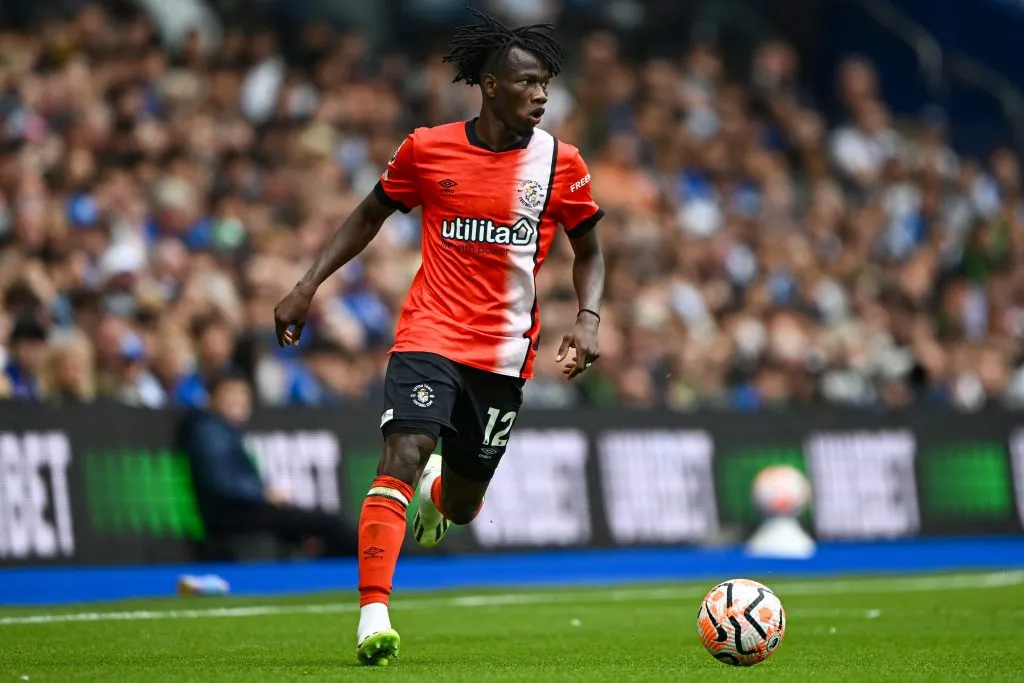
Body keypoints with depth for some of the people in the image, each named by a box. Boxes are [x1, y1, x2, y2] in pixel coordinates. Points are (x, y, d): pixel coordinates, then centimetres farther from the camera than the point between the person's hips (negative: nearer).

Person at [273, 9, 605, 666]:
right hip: (430, 334, -2)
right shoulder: (427, 149, -3)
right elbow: (371, 214, 12)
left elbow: (589, 250, 9)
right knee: (402, 458, -24)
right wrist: (307, 286, 5)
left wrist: (588, 320, -8)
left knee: (460, 509, 12)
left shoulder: (560, 163, -2)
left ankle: (439, 492, 52)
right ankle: (373, 618, -26)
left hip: (504, 353, 2)